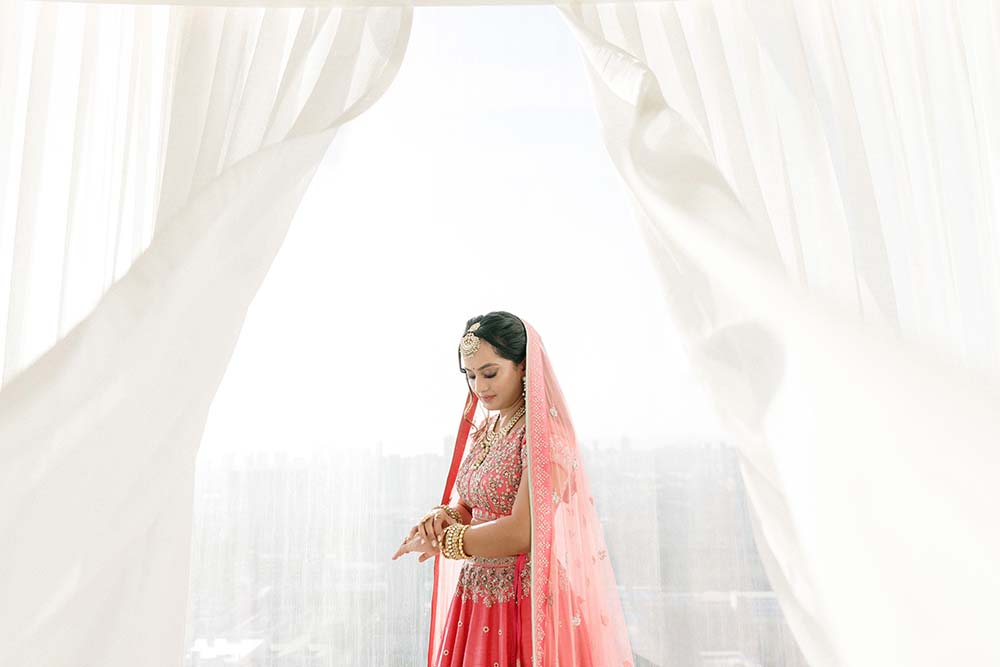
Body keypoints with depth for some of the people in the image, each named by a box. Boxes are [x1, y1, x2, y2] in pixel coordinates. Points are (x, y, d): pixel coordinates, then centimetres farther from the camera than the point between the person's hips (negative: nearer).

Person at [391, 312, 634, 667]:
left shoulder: (544, 432, -18)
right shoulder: (481, 431, 6)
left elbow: (522, 533, -24)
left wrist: (439, 541, -13)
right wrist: (442, 515, -9)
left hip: (525, 606, -7)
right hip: (474, 598, 7)